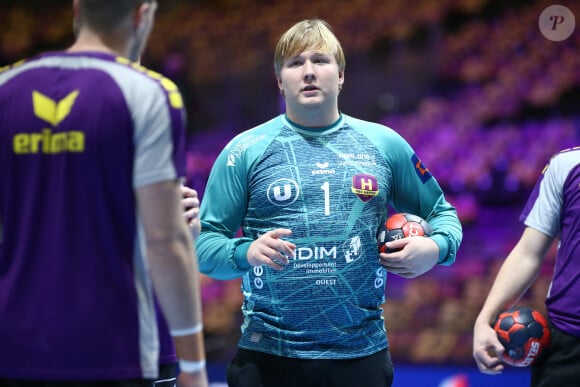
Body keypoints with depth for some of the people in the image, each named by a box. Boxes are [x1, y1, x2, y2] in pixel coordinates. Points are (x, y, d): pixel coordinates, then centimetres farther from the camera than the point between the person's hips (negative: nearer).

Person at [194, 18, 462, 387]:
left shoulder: (385, 144, 8)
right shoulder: (245, 150, 2)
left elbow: (443, 214, 17)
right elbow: (204, 242, 2)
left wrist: (434, 247, -4)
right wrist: (245, 253, -19)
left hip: (362, 354, 2)